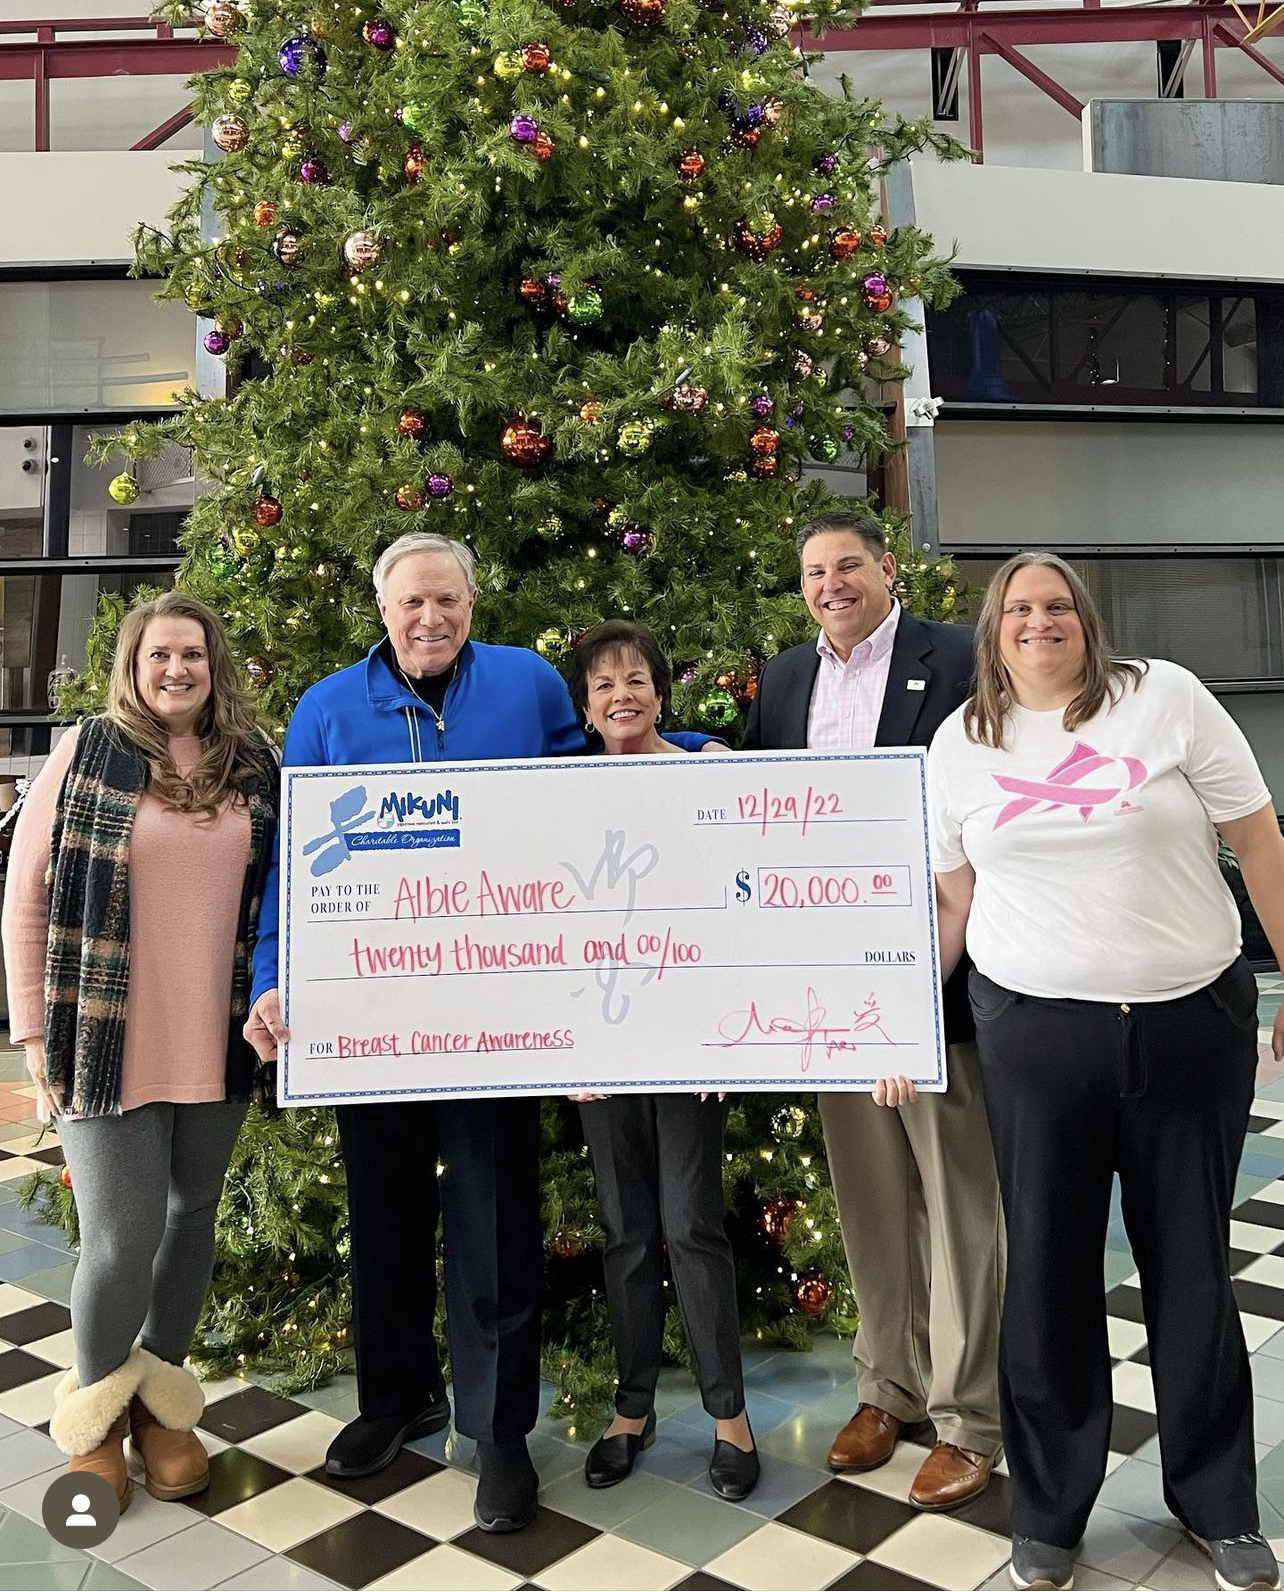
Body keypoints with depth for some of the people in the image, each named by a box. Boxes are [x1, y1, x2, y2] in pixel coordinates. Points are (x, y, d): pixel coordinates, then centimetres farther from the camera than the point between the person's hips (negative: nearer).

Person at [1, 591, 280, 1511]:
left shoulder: (256, 768, 5)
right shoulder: (86, 756, -3)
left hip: (218, 1047, 3)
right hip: (109, 1046, -3)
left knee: (192, 1216, 13)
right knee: (123, 1234, 0)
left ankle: (160, 1399, 34)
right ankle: (95, 1407, 27)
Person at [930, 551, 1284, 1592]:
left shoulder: (1165, 697, -2)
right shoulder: (959, 743, 5)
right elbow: (954, 898, 9)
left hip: (1193, 1020, -1)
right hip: (1035, 1031, 1)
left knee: (1192, 1267, 12)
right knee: (1048, 1270, 9)